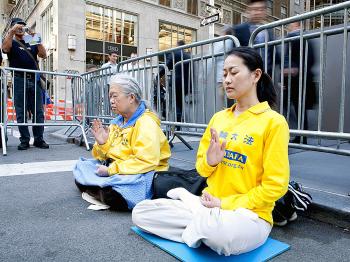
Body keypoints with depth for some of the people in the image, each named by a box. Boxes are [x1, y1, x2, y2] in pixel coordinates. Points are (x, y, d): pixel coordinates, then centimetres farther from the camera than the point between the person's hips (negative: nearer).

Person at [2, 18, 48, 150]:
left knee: (38, 112, -1)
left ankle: (39, 139, 3)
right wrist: (11, 32, -13)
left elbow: (43, 55, 8)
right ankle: (24, 140, 1)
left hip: (34, 80, 3)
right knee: (21, 113, -3)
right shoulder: (12, 42, 13)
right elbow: (5, 48, -10)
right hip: (19, 80, -2)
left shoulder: (31, 43, 22)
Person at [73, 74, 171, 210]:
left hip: (142, 174, -8)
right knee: (81, 166, 3)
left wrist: (111, 170, -22)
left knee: (110, 193, -33)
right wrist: (102, 144, -8)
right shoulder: (117, 122, 12)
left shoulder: (146, 123, -15)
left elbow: (145, 161, -26)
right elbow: (106, 157, 14)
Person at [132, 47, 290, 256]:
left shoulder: (274, 122, -10)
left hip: (249, 214, -4)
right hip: (210, 205, 5)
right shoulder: (218, 117, 7)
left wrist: (225, 203, -14)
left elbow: (275, 186, -12)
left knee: (221, 232, -40)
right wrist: (209, 162, -13)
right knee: (141, 212, -6)